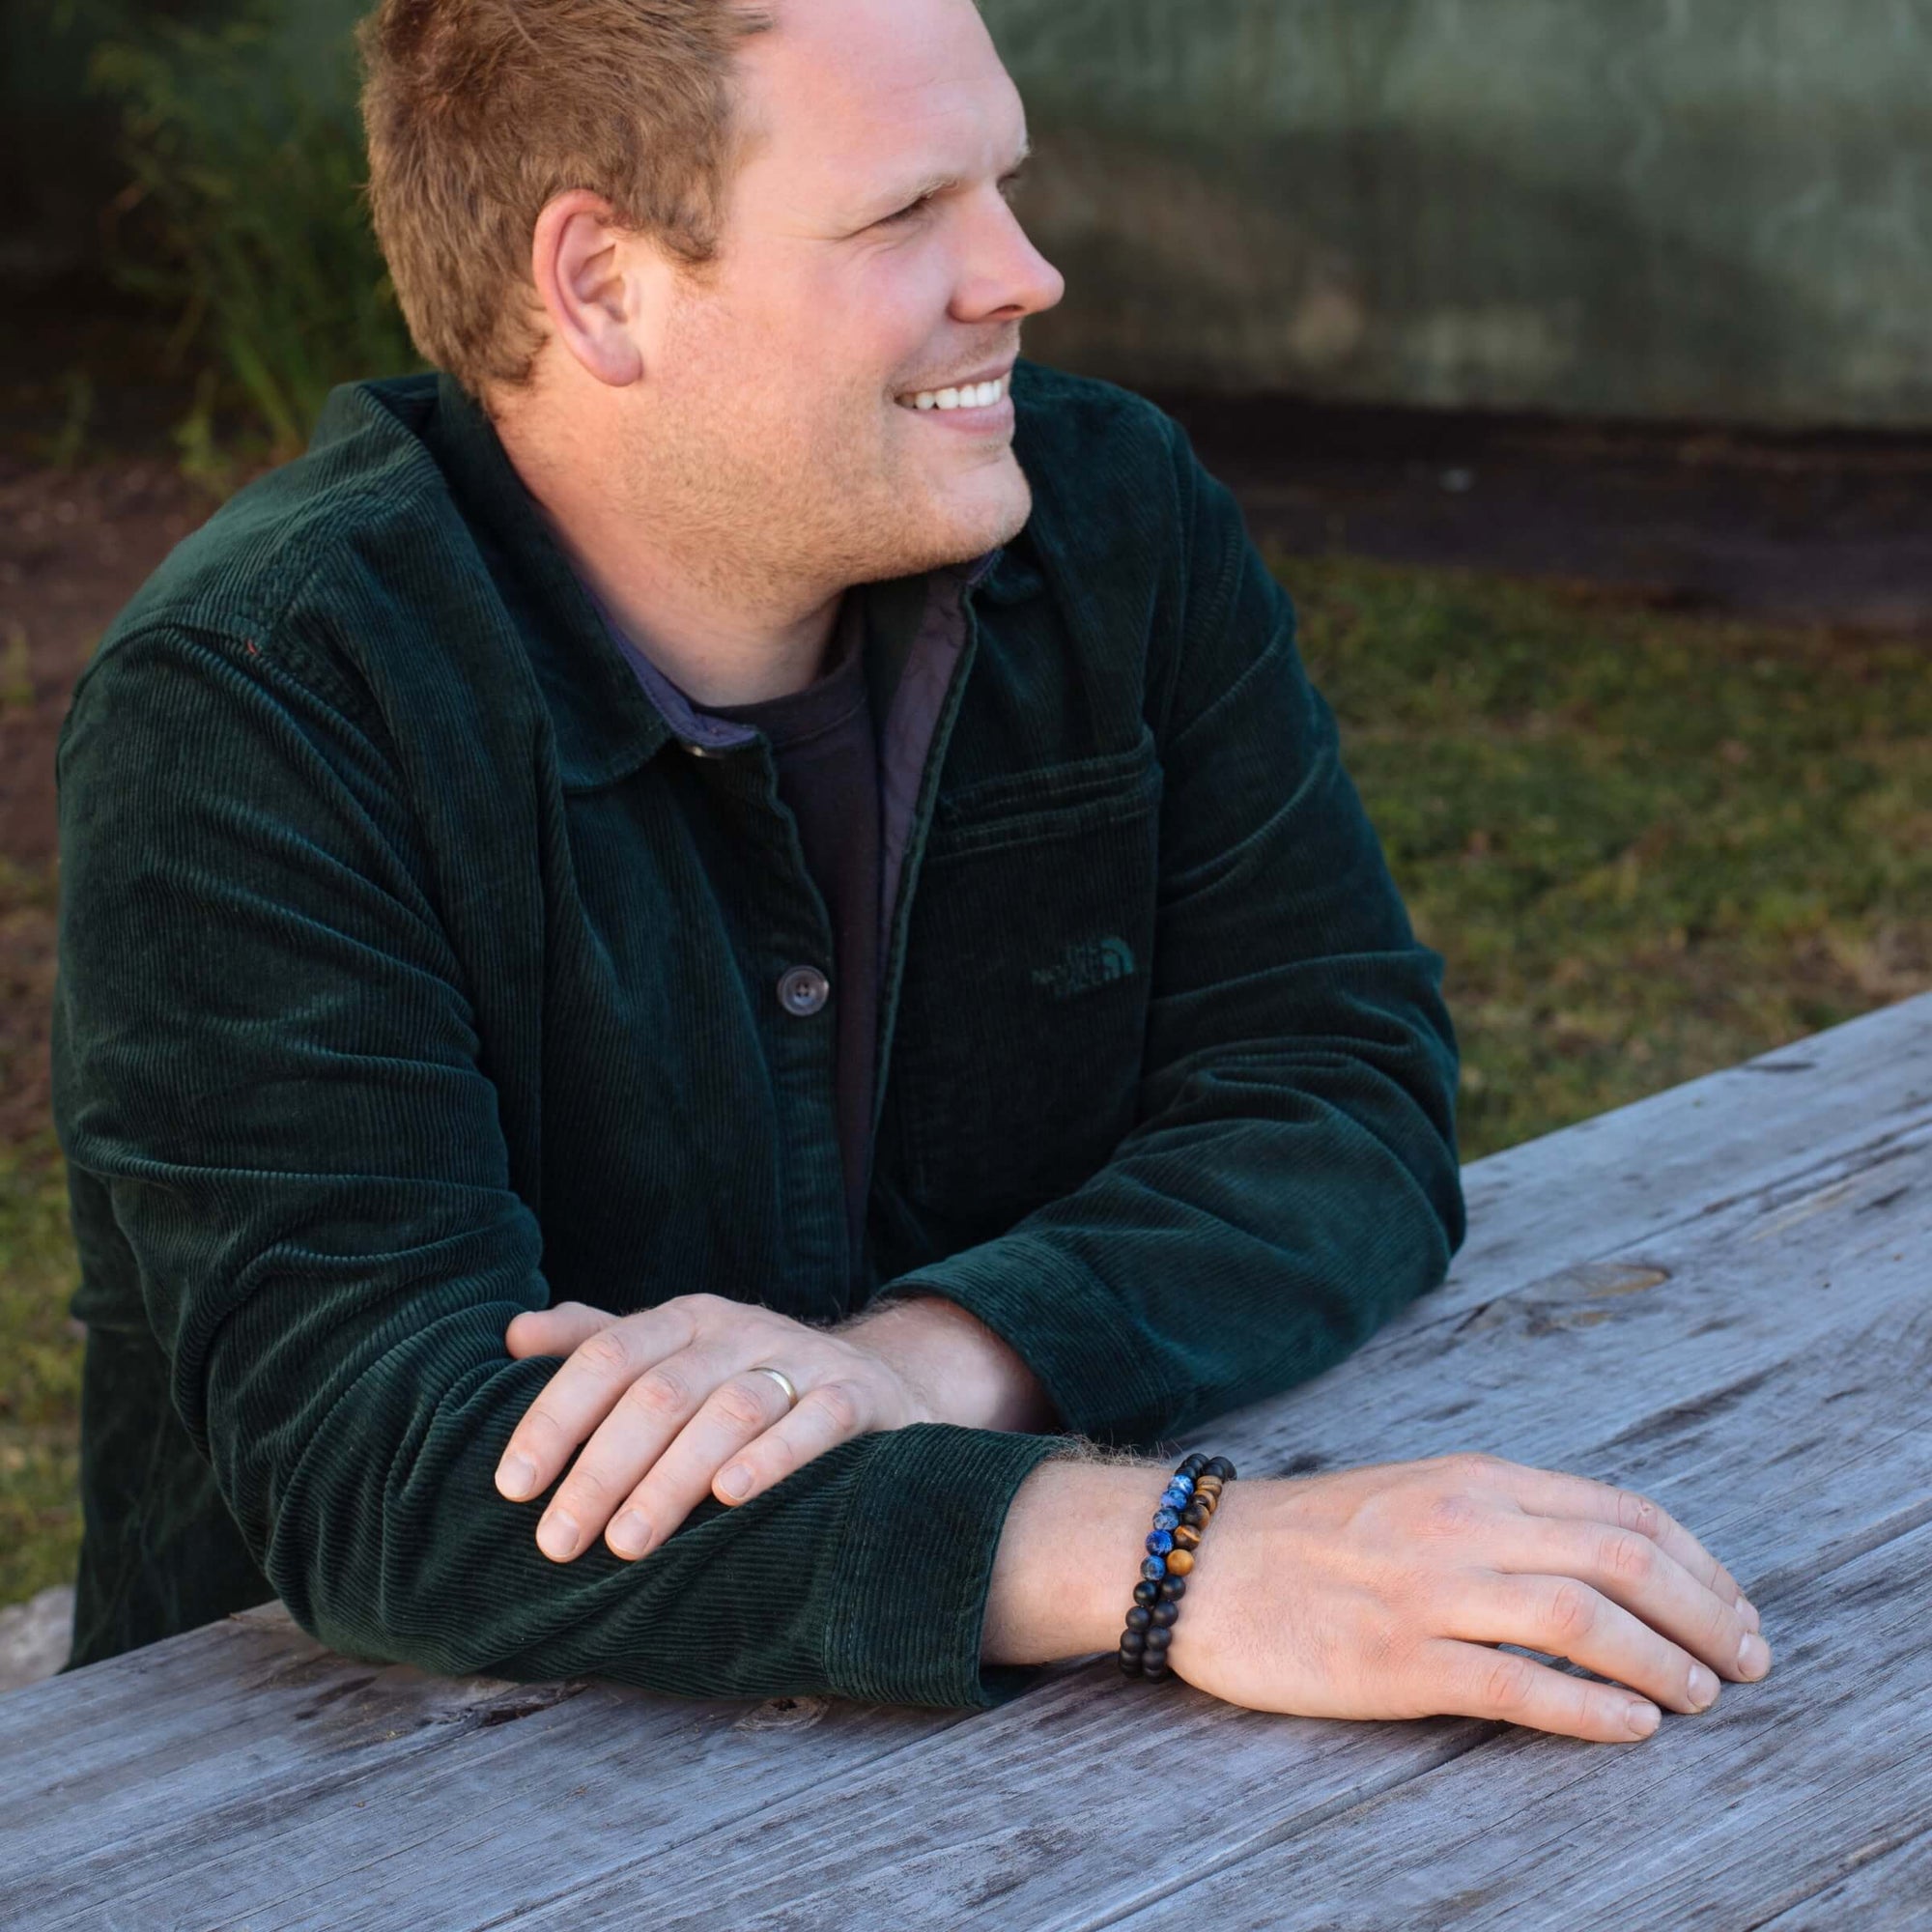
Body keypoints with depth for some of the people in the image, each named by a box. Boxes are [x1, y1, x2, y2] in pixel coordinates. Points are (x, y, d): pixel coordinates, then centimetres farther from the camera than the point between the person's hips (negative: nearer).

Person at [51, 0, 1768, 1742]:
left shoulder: (1120, 527, 3)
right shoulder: (251, 706, -15)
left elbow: (1344, 1096, -2)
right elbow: (372, 1446, -25)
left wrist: (935, 1358, -23)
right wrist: (1171, 1553, -35)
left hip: (1002, 1730, 3)